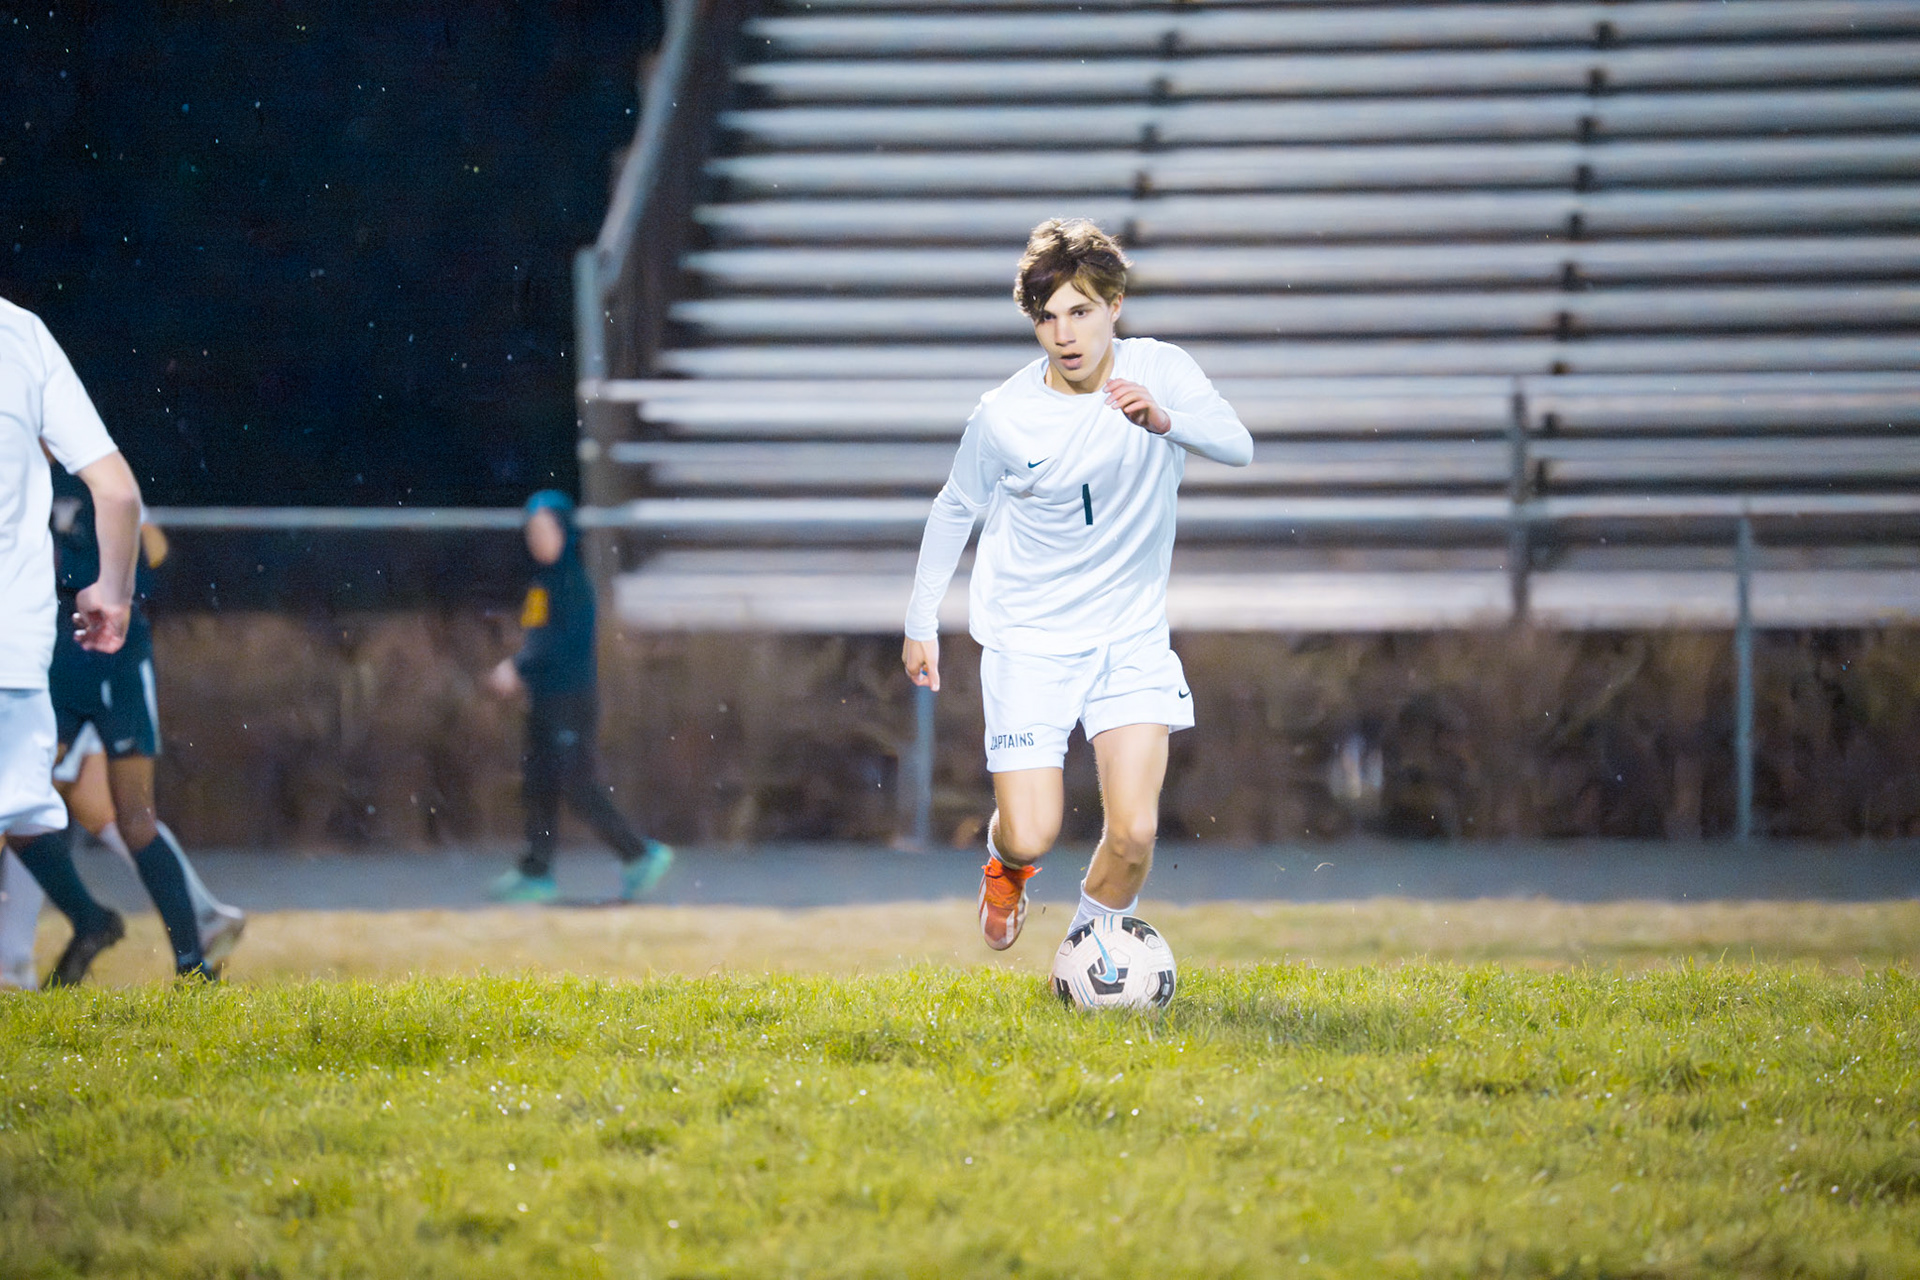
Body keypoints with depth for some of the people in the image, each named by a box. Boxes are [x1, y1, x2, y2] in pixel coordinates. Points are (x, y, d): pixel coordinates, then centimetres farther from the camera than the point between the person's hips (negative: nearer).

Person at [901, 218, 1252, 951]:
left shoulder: (1159, 373, -9)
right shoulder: (1004, 415, -10)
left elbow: (1237, 446, -23)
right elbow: (955, 509, 5)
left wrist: (1163, 419, -42)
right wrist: (921, 623, 9)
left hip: (1131, 635, 1)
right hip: (1028, 639, -1)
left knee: (1134, 834, -12)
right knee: (1031, 836, -9)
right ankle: (1007, 861, 31)